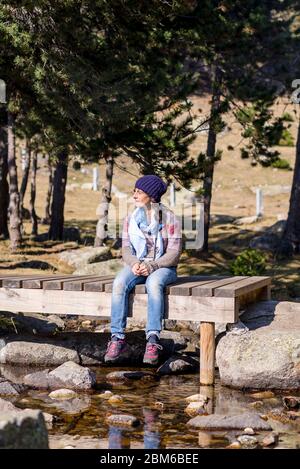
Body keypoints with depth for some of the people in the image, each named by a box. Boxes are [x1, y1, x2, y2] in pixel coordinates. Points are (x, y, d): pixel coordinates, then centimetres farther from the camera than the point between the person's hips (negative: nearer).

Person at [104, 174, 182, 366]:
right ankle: (118, 339, -31)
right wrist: (134, 263, -18)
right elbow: (126, 249, 5)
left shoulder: (169, 218, -5)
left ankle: (153, 341, -41)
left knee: (153, 283, -39)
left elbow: (174, 253, -9)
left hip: (163, 266, -3)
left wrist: (152, 266, -23)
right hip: (137, 265, 4)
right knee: (119, 283, -30)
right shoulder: (131, 219, 7)